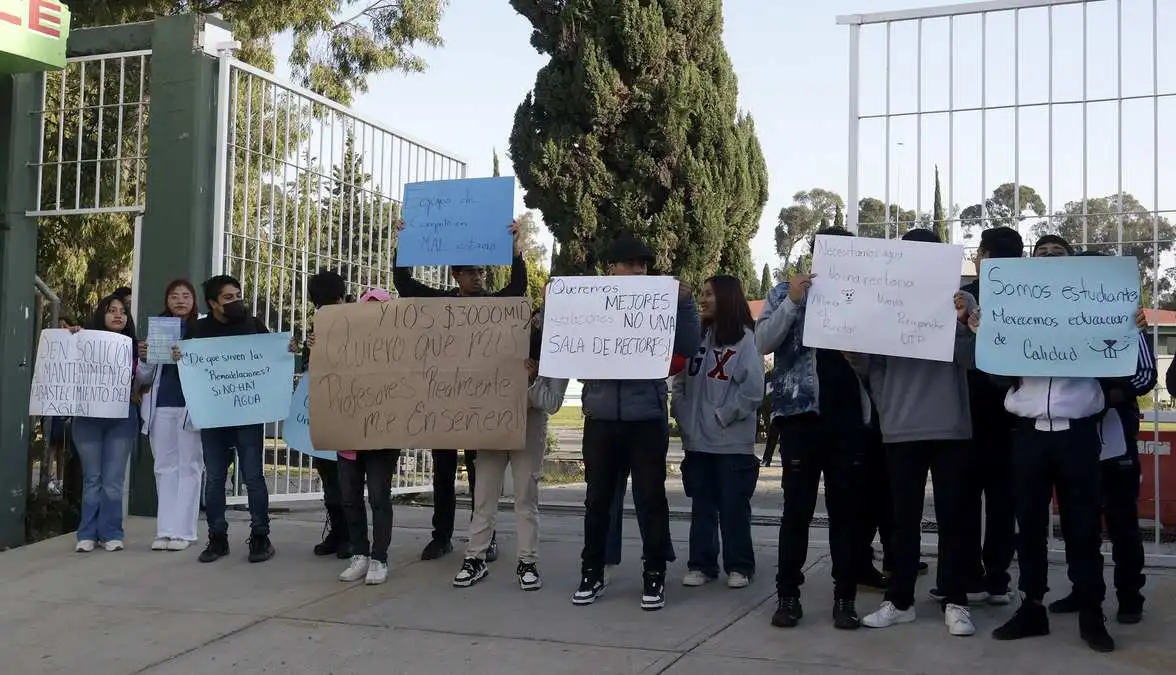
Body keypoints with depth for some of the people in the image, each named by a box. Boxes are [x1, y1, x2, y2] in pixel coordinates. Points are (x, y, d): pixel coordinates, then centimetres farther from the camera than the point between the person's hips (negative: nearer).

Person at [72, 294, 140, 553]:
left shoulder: (132, 347, 13)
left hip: (122, 417, 1)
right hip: (88, 416, -1)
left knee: (113, 479, -1)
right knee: (92, 478, 2)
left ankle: (111, 533, 4)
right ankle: (87, 534, 7)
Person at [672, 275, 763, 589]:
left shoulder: (745, 338, -5)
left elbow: (753, 389, -12)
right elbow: (680, 381, 13)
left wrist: (723, 416, -11)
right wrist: (682, 414, 0)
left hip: (733, 441, -5)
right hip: (698, 439, 5)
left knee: (734, 506, 3)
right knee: (702, 506, 11)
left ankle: (739, 566, 14)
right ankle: (701, 564, 19)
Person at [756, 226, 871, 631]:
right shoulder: (787, 292, 6)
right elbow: (762, 343, -5)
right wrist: (792, 302, -14)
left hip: (849, 418, 2)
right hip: (801, 415, -2)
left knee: (846, 509, 6)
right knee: (797, 509, 1)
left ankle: (845, 597, 12)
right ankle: (788, 595, 10)